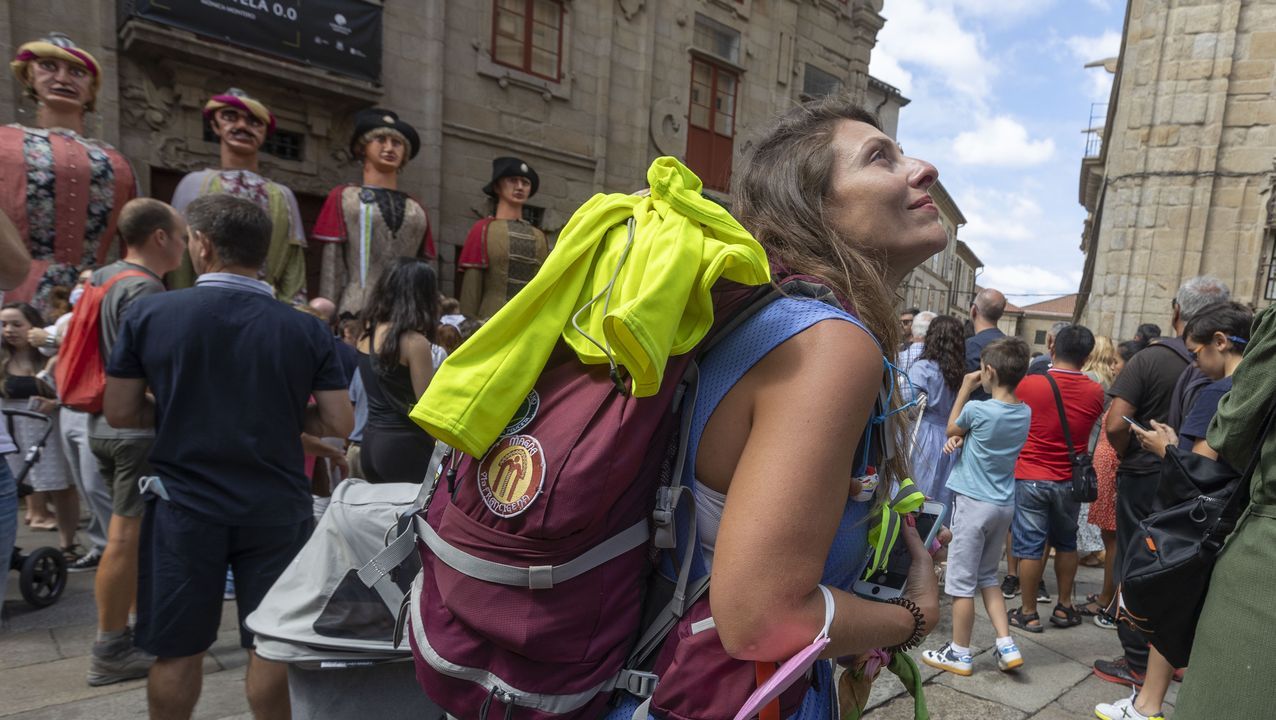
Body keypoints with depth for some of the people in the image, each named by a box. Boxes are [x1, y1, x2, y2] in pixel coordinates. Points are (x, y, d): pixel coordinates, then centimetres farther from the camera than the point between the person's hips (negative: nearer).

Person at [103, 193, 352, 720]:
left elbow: (120, 413, -1)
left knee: (177, 650, 16)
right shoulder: (307, 329, -8)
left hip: (184, 506, 1)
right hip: (276, 509, 0)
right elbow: (340, 425, -7)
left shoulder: (148, 313, -7)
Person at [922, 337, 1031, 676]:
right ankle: (1007, 646, 19)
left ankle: (960, 654, 16)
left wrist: (965, 388, 1)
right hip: (1004, 505, 7)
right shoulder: (1025, 413, 2)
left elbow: (950, 429, 2)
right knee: (988, 576, 22)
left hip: (973, 502, -7)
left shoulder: (977, 410, -20)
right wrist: (960, 438, -8)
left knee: (962, 581, 5)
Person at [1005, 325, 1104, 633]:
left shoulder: (1028, 385, -15)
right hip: (1070, 480, 3)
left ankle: (1028, 612, 12)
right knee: (1065, 543, 19)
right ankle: (1064, 607, 28)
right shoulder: (1095, 392, -6)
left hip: (1030, 478, -3)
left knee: (1030, 546, 4)